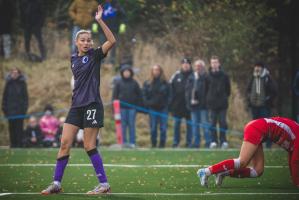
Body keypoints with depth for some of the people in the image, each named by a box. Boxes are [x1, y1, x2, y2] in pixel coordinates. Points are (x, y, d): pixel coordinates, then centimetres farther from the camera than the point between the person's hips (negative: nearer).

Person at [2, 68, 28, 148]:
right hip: (10, 109, 2)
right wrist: (4, 108, 0)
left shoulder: (22, 83, 0)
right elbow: (5, 96, 6)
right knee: (12, 128, 4)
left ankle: (19, 144, 0)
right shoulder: (9, 83, 5)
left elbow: (25, 96, -1)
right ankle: (13, 144, 8)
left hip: (19, 110, -2)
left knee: (19, 128, -2)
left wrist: (24, 108, -8)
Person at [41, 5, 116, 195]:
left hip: (92, 105, -6)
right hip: (76, 106, 6)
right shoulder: (74, 59, 13)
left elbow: (112, 41, -20)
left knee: (90, 146, -6)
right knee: (65, 143, 0)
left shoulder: (95, 55, -4)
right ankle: (56, 183, 5)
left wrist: (100, 21, -25)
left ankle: (104, 184, 2)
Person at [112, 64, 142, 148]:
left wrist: (139, 105, 3)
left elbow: (139, 95, 9)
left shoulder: (134, 83, 6)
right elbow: (114, 95, 5)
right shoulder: (119, 83, 5)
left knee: (131, 125, 0)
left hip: (132, 107, 0)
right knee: (123, 125, 1)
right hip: (122, 107, 0)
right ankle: (124, 142, 6)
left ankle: (132, 142, 3)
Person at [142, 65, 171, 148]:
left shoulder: (165, 83, 5)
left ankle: (162, 144, 6)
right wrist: (147, 104, -4)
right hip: (152, 109, 0)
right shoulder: (147, 83, 6)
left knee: (163, 128, -1)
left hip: (163, 109, 0)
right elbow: (144, 95, 7)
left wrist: (167, 103, -3)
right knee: (153, 128, 2)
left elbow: (169, 95, 8)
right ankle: (153, 145, 11)